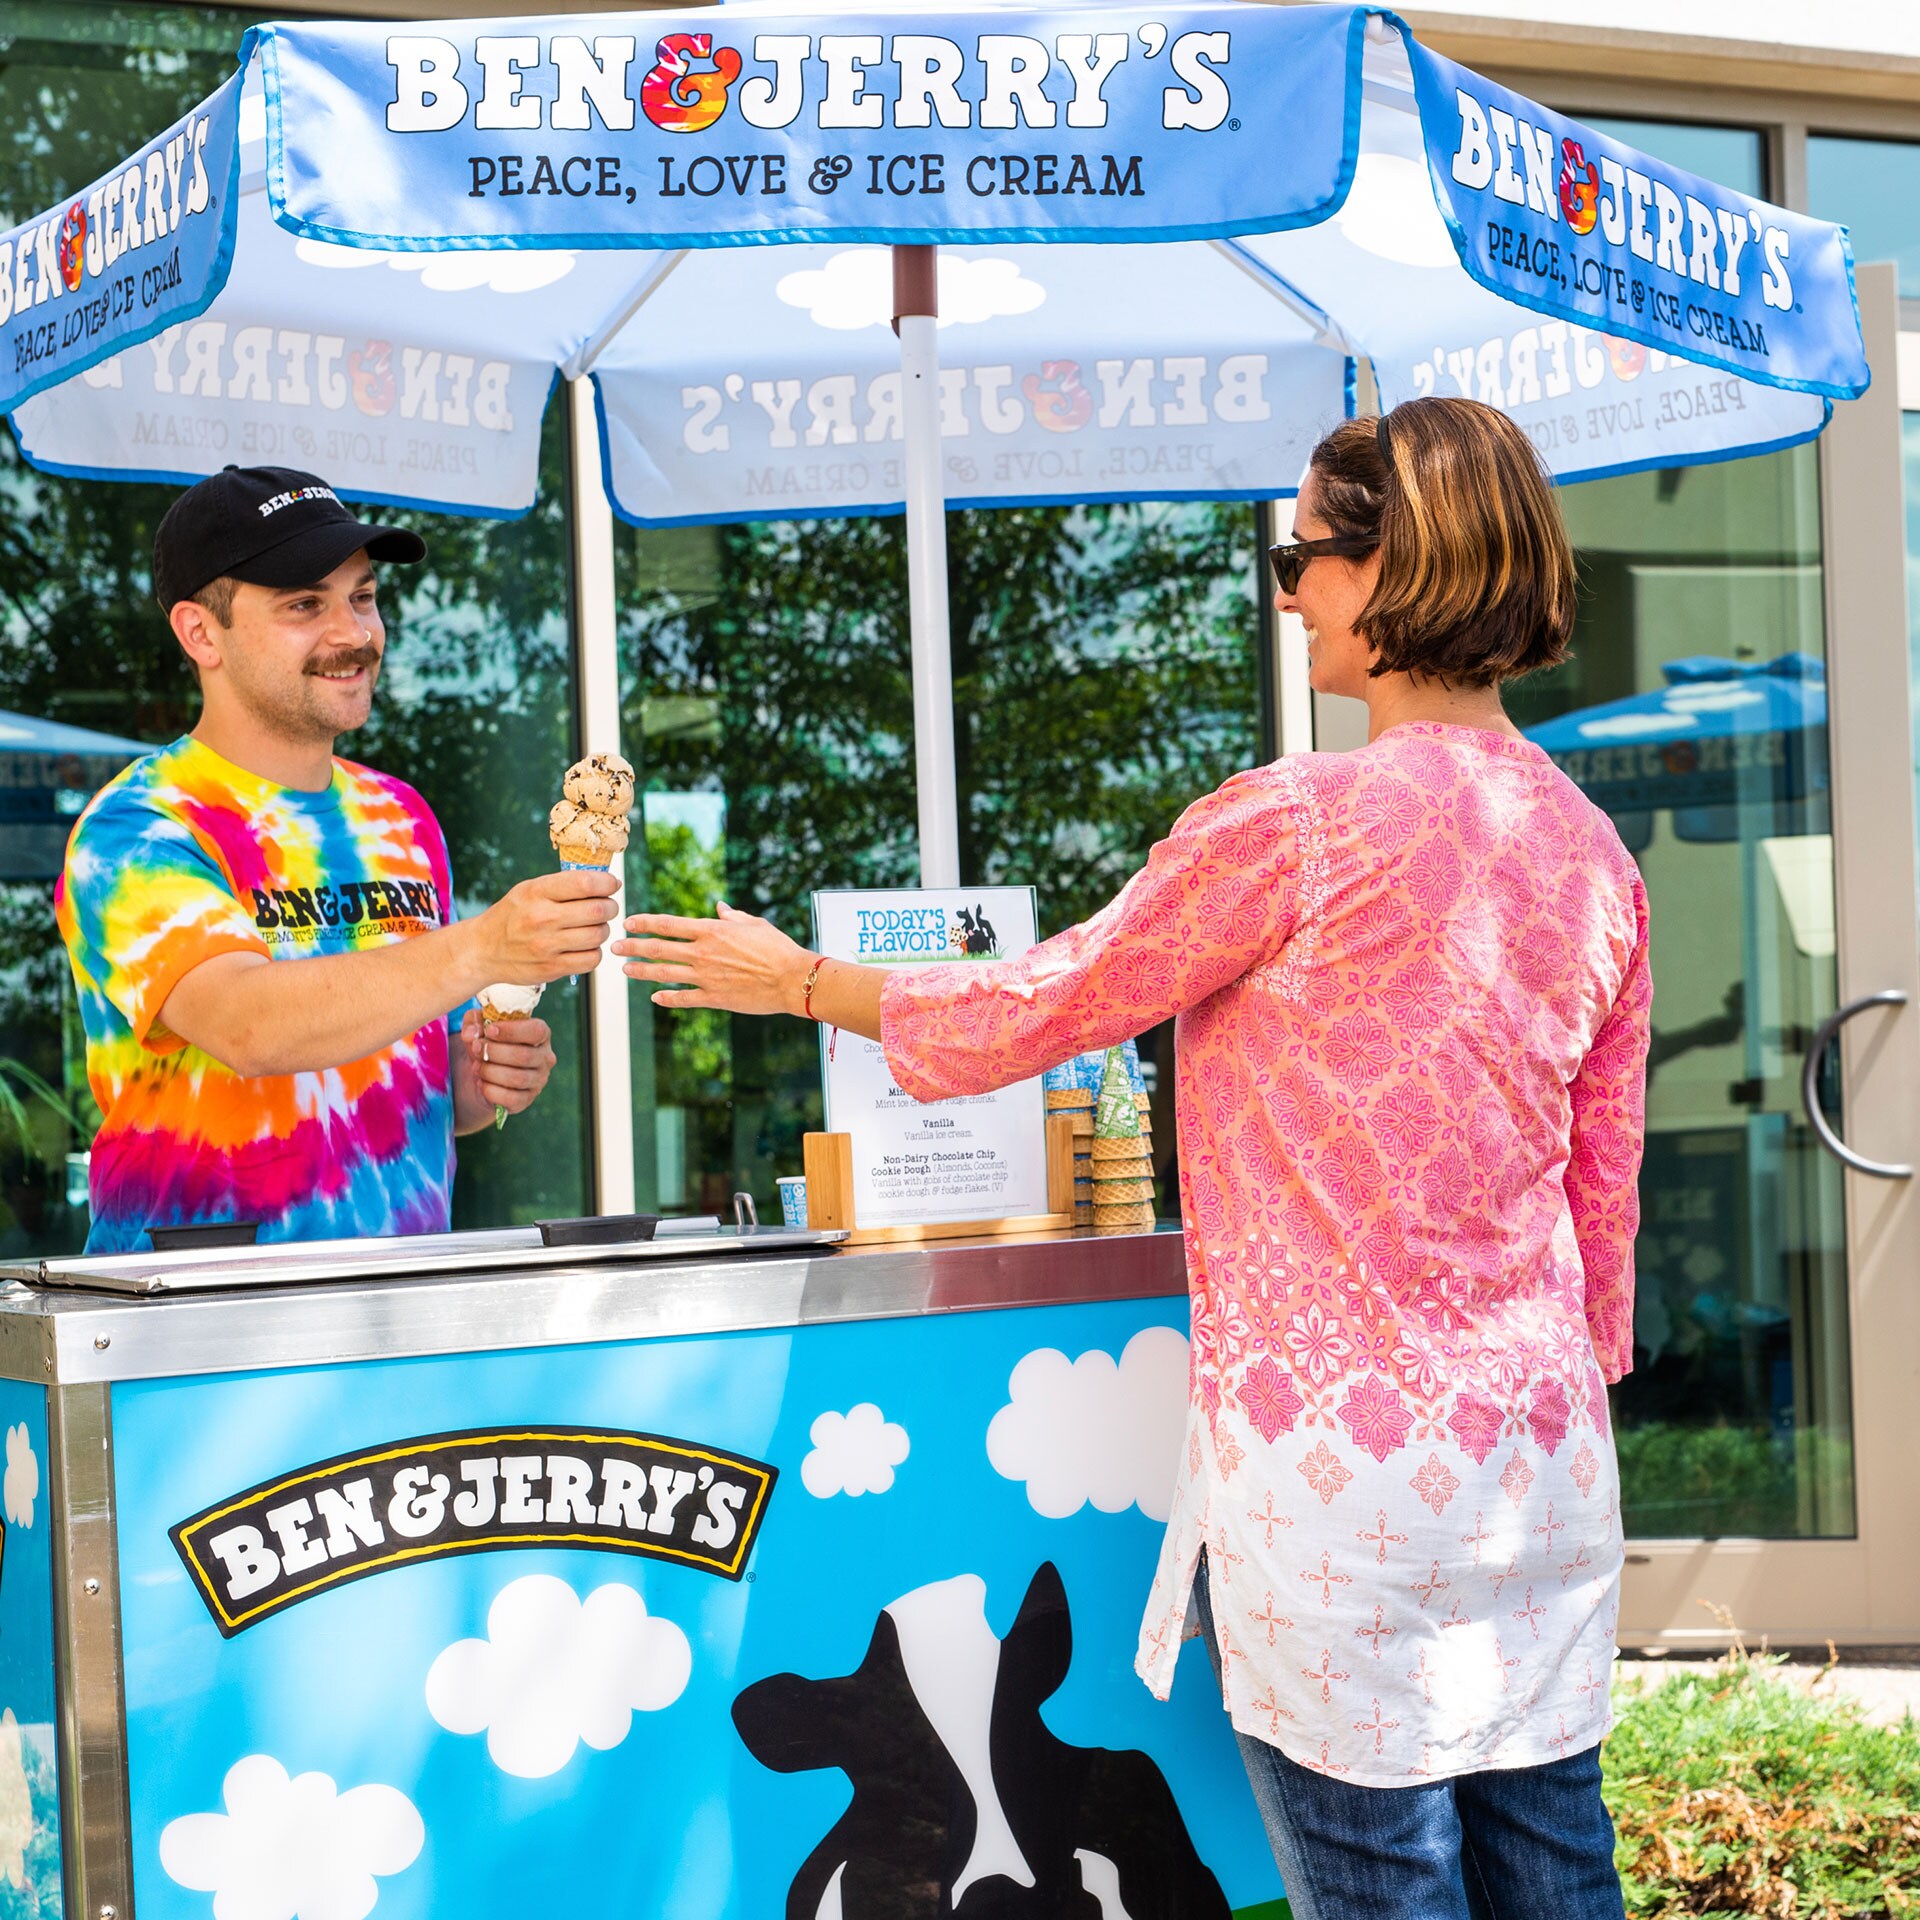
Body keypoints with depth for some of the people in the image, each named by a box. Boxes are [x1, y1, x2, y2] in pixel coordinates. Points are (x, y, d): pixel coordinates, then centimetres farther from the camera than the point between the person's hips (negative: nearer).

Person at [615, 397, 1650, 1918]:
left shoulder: (1298, 820, -13)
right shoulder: (1593, 852, 8)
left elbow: (1034, 1009, -3)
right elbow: (1603, 1193, 14)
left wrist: (799, 980, 12)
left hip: (1337, 1443, -7)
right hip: (1543, 1448, 7)